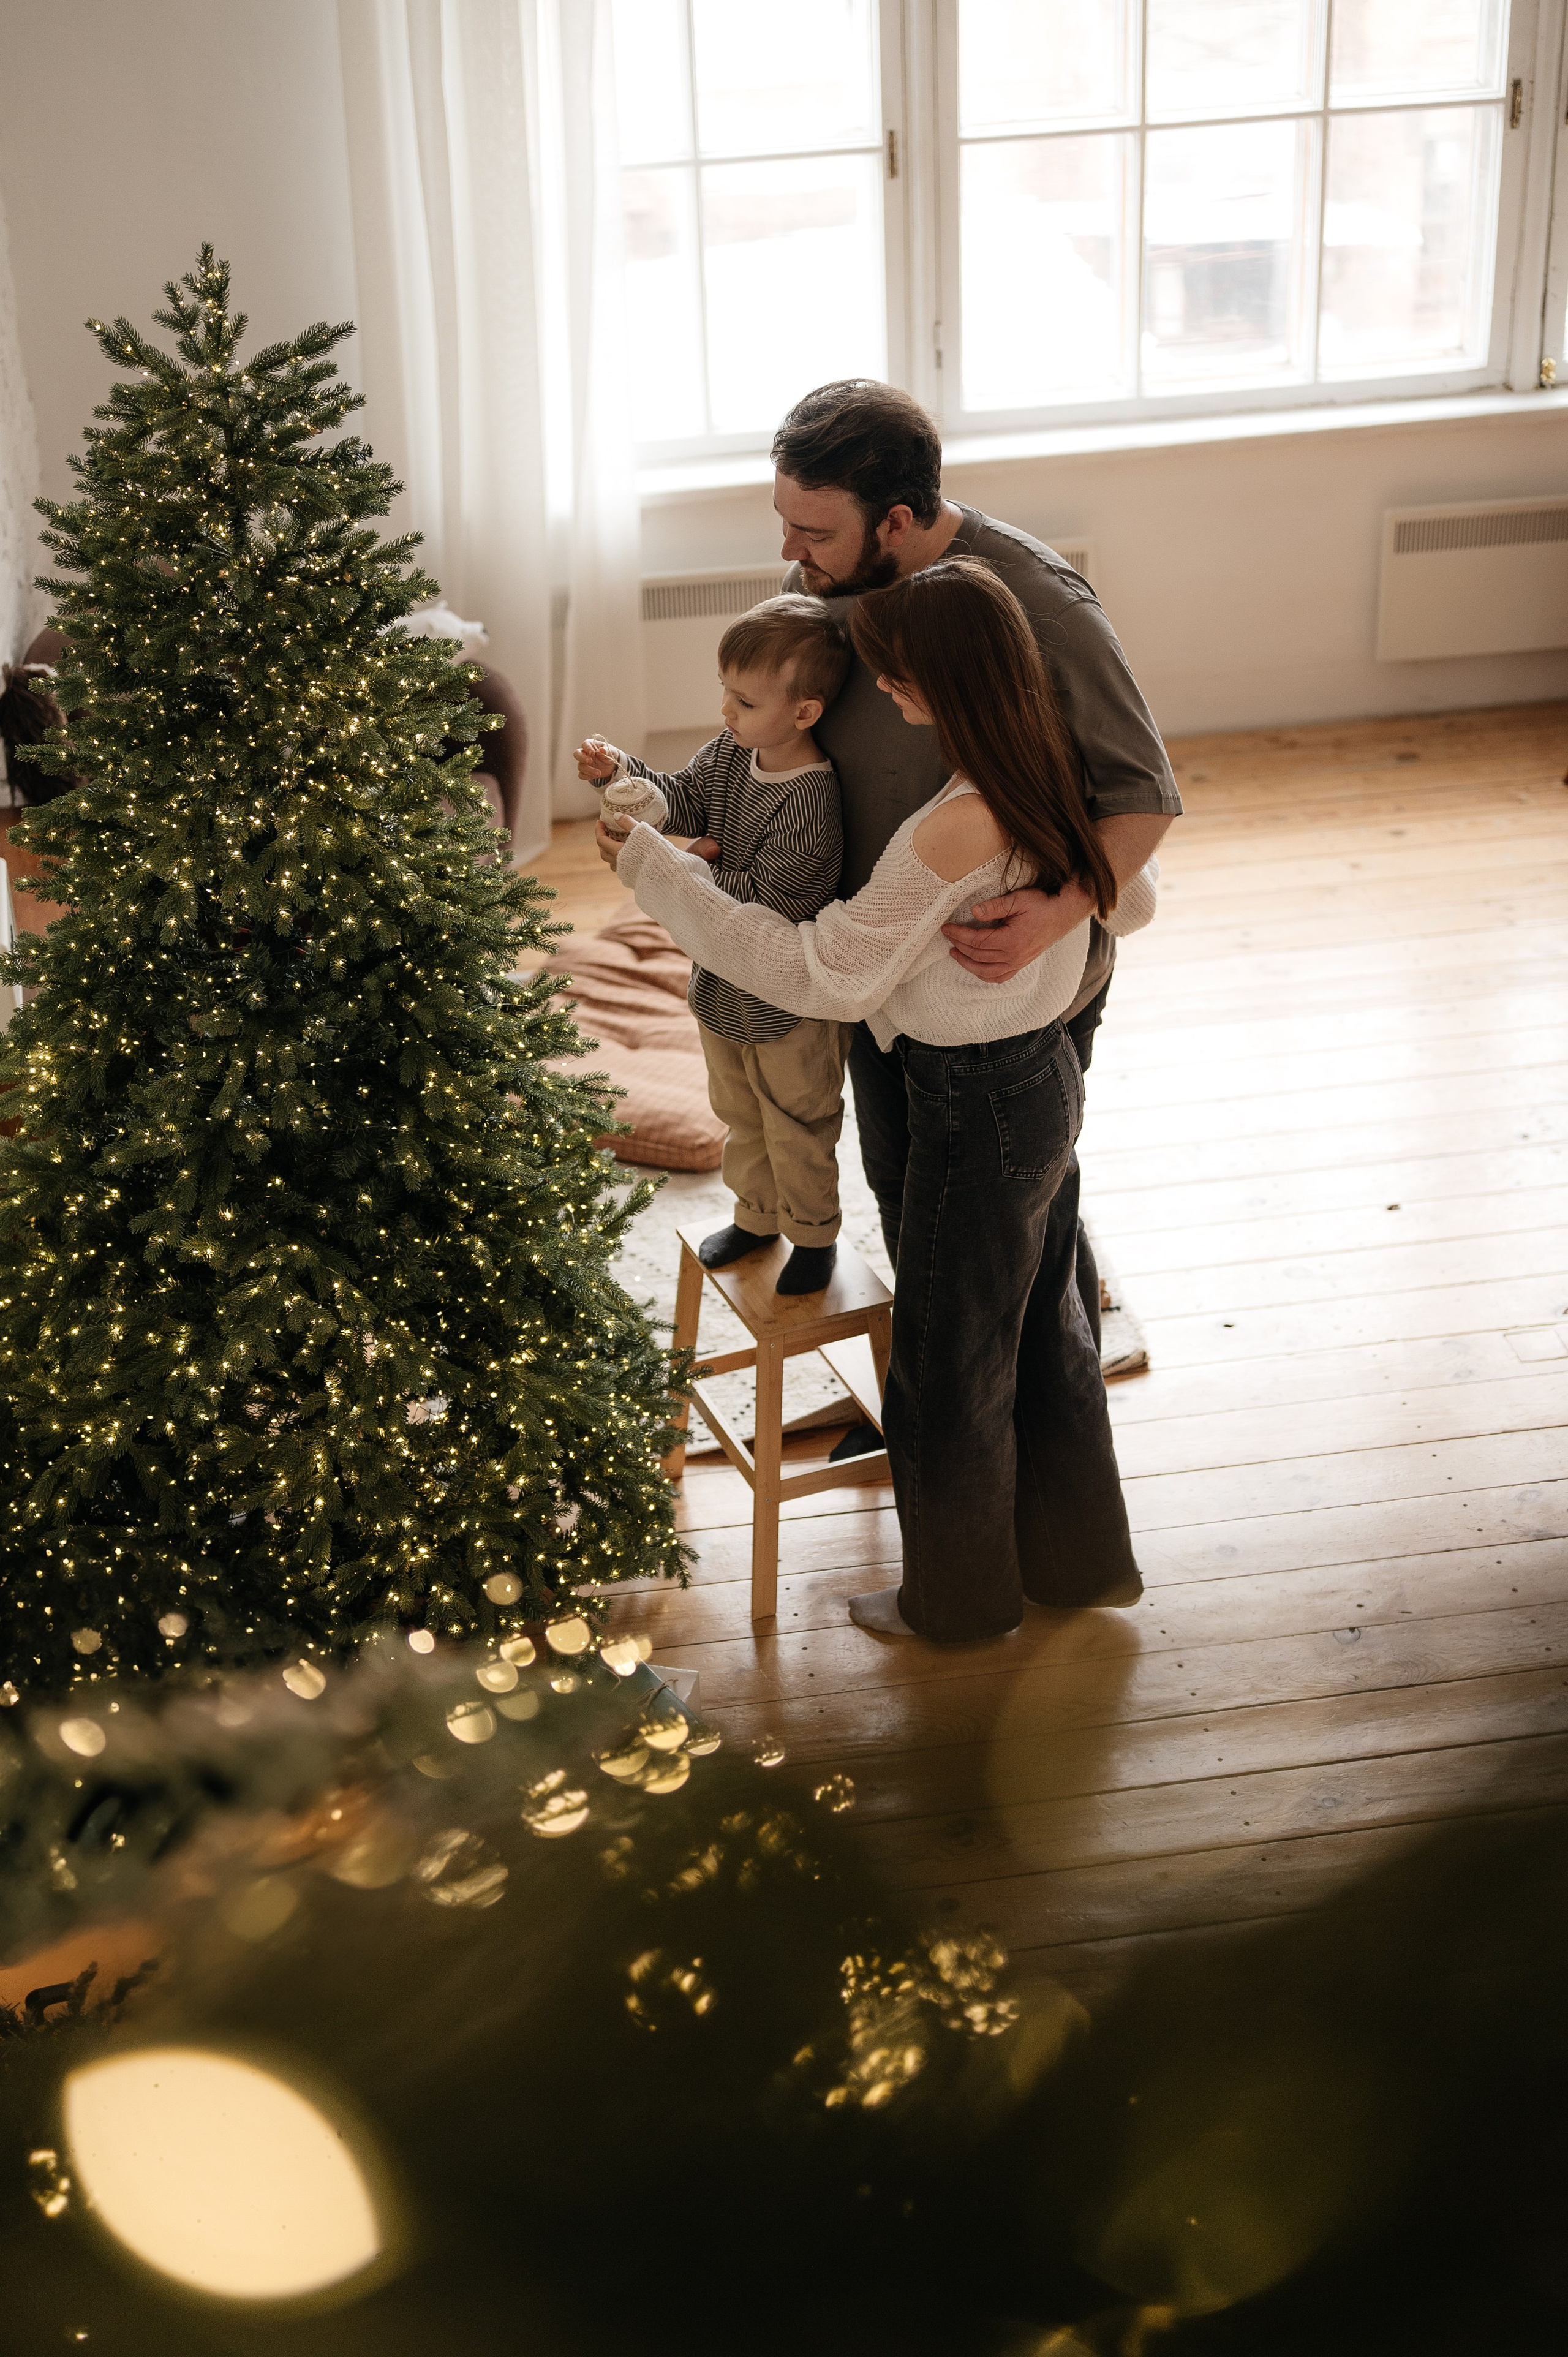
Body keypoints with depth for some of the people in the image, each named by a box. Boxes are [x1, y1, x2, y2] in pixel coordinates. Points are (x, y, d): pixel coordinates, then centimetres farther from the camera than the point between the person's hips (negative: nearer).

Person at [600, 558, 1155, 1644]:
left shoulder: (956, 828, -31)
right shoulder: (1054, 774, -4)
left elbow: (826, 976, -27)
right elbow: (1133, 900, 12)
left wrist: (662, 873, -22)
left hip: (977, 1107, -9)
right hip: (1043, 1075, 9)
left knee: (950, 1361, 12)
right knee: (1042, 1325, 25)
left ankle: (961, 1595, 32)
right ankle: (1082, 1558, 43)